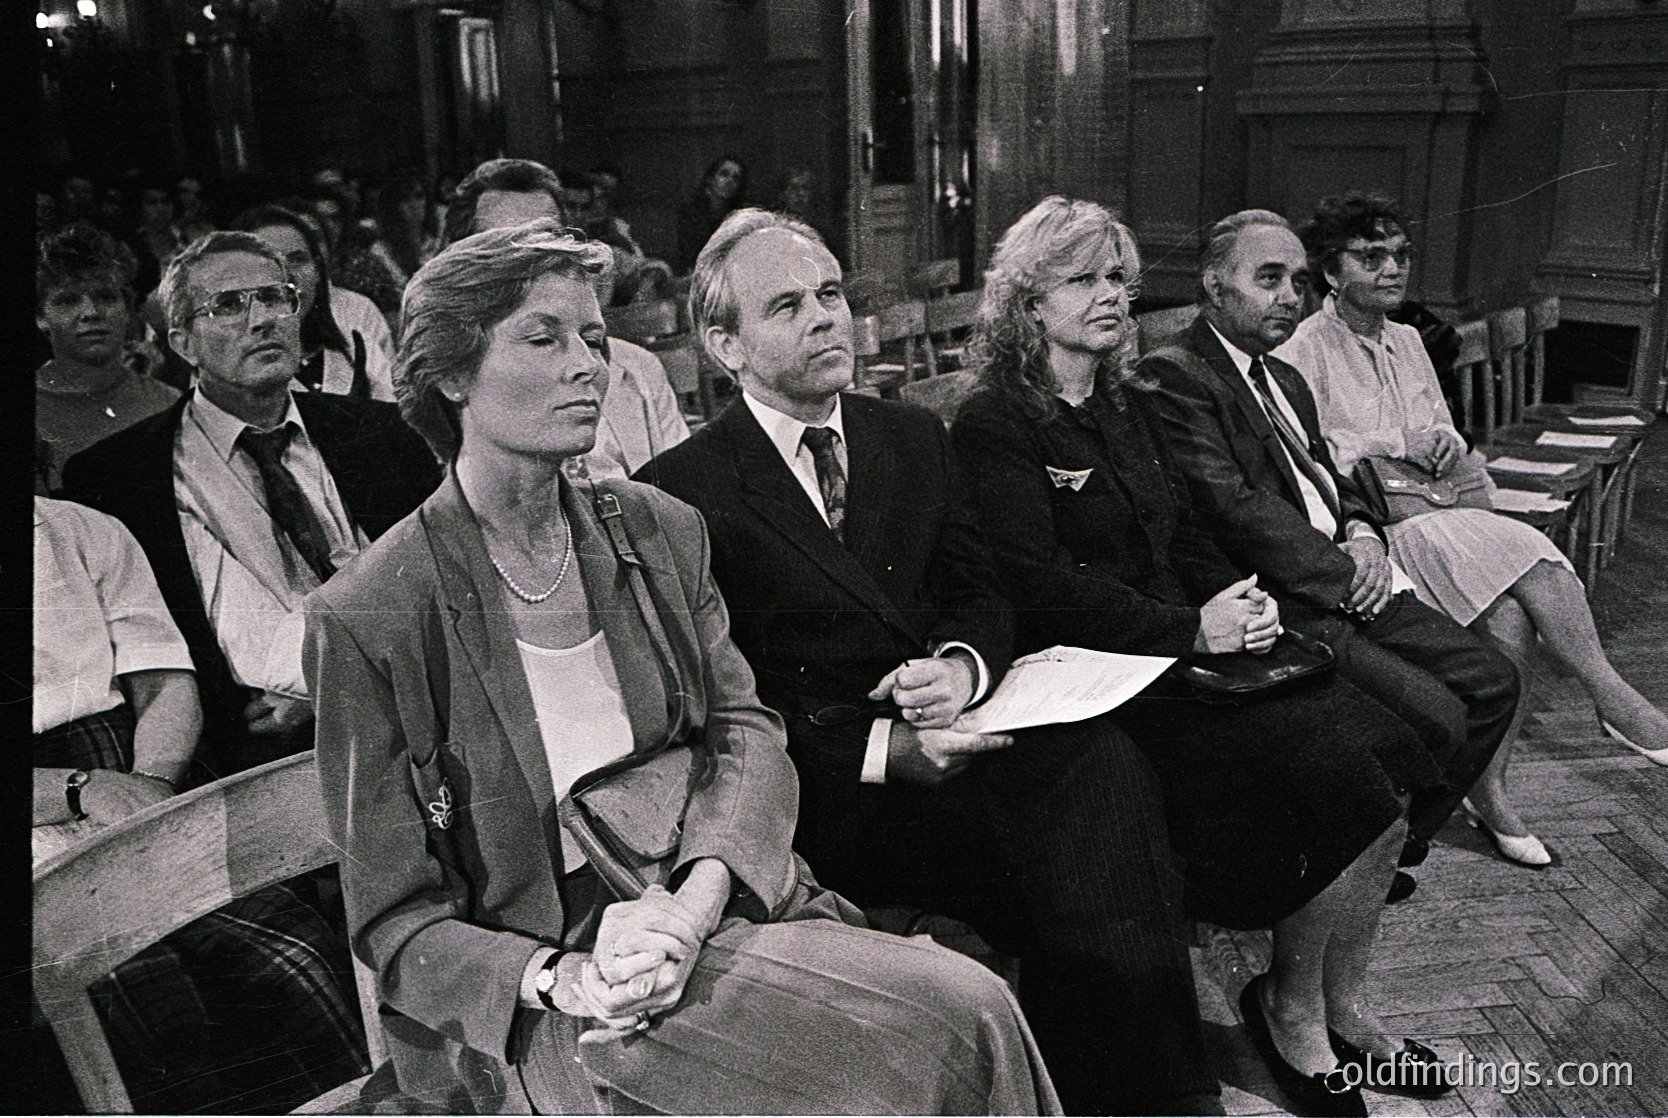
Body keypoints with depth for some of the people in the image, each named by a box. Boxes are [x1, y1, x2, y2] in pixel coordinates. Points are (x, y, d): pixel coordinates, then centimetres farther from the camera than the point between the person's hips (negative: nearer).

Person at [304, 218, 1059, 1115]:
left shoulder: (657, 530, 9)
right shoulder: (363, 618, -6)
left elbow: (747, 734, 3)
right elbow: (398, 922, -3)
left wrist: (691, 904, -16)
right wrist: (562, 980, -21)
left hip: (718, 900, 6)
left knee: (970, 1009, -17)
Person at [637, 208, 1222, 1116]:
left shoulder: (913, 438, 16)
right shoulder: (683, 492, -3)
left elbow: (979, 596, 14)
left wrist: (962, 667, -10)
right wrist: (883, 750, -18)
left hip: (944, 736, 5)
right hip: (822, 794, -5)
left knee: (1104, 762, -24)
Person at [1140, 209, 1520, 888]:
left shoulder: (1284, 379, 23)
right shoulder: (1173, 375, -10)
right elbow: (1233, 508, -18)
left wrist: (1362, 537, 1)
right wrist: (1346, 575, -14)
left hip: (1348, 589, 10)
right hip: (1277, 608, -9)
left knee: (1493, 682, 0)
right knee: (1433, 715, -19)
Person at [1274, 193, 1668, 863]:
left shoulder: (1406, 342, 20)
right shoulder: (1303, 355, -5)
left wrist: (1446, 444, 3)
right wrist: (1397, 449, -13)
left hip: (1436, 523, 7)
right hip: (1368, 534, -7)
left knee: (1511, 613, -23)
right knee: (1522, 549, -26)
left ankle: (1490, 789, -16)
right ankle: (1613, 699, -11)